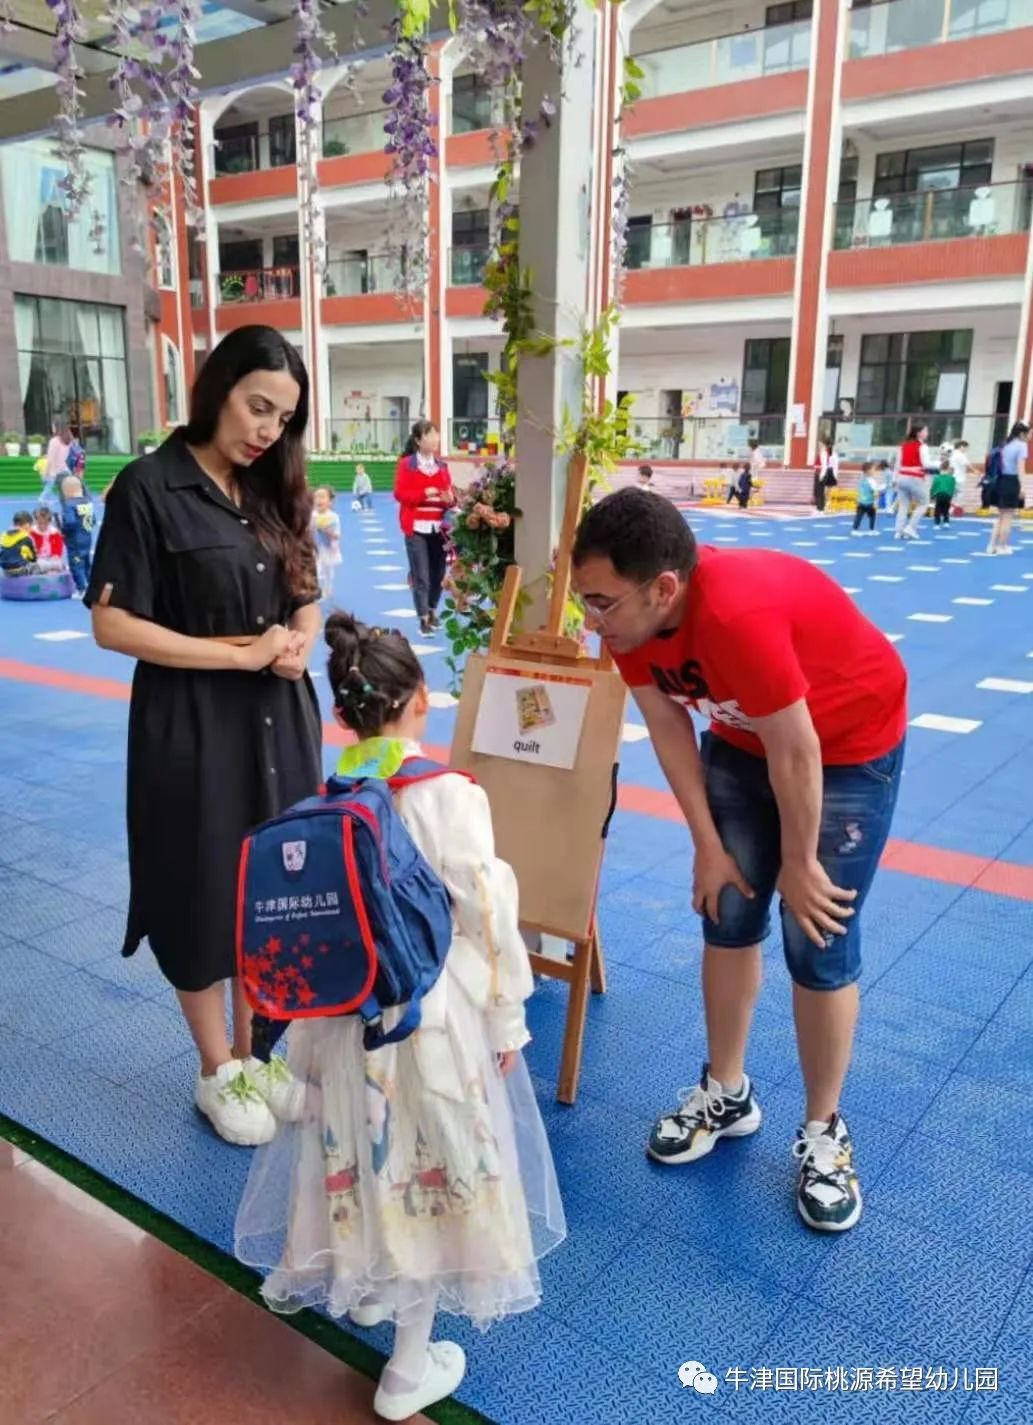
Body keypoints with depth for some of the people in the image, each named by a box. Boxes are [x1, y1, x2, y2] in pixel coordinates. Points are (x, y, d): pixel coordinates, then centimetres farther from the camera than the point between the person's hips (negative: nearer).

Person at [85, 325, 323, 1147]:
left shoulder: (276, 491, 8)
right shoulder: (149, 487, -11)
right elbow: (112, 623, -14)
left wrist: (299, 645, -8)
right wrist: (240, 654, -17)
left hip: (280, 722, 6)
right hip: (193, 730, -5)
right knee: (204, 895, 8)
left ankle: (256, 1051, 33)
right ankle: (218, 1071, 28)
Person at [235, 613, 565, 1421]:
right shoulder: (449, 794, -18)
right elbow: (487, 917, -15)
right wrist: (507, 1017, -2)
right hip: (428, 1014, -5)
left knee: (366, 1157, 26)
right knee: (424, 1170, 12)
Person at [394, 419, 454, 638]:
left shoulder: (442, 465, 11)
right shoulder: (406, 464, -2)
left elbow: (449, 492, 13)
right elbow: (399, 493, -7)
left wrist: (450, 499, -10)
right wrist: (423, 494, -19)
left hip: (438, 527, 4)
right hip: (417, 527, -4)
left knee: (438, 572, 7)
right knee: (420, 575, -6)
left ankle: (432, 611, 26)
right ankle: (423, 619, -1)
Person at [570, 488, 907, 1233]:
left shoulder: (736, 614, -41)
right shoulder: (631, 616, -19)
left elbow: (796, 753, -30)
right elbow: (670, 729, -7)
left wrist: (800, 865, -16)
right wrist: (709, 846, -4)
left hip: (850, 743, -6)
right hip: (745, 739, 7)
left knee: (819, 942, -3)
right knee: (728, 915, 10)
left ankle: (824, 1133, 17)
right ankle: (727, 1093, 29)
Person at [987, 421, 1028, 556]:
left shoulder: (1006, 444, 15)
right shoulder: (1022, 445, -8)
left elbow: (1001, 464, 12)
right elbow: (1020, 468, -15)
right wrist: (1022, 487, -17)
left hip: (1001, 480, 8)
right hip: (1012, 482, -7)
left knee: (1001, 516, 14)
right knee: (1008, 516, 0)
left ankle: (992, 545, 11)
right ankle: (1002, 547, 4)